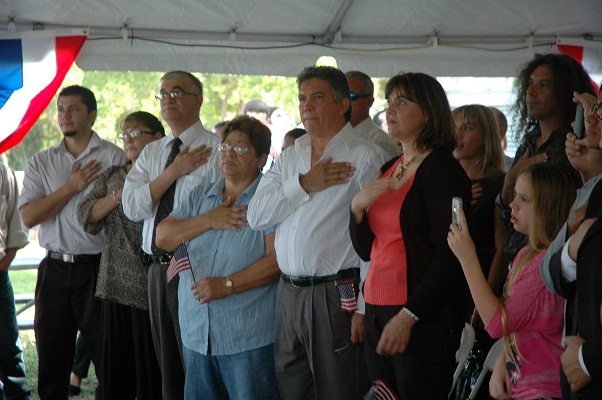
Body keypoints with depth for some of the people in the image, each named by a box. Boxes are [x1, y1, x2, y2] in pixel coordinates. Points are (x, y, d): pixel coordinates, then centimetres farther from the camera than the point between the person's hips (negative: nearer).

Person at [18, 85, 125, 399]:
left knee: (108, 356, 1)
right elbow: (28, 216, -2)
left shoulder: (113, 157, -1)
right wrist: (71, 187, -7)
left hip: (97, 267, -4)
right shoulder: (40, 162, 10)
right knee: (51, 359, 10)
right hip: (54, 268, 4)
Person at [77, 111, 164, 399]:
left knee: (151, 373, -2)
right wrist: (120, 194, -8)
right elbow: (86, 216, 2)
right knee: (115, 371, 8)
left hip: (150, 288, -5)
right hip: (115, 287, 5)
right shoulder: (111, 176, 16)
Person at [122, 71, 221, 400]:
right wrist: (176, 170, -9)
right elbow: (132, 207, 1)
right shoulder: (151, 153, 13)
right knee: (167, 361, 14)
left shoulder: (216, 148, -7)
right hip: (157, 266, 6)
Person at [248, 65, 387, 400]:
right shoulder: (289, 158, 15)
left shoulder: (366, 157, -6)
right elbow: (256, 215, 4)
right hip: (289, 293, 6)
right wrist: (305, 184, -8)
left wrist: (365, 306, -15)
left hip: (337, 296, -6)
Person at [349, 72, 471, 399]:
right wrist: (357, 206, -2)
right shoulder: (389, 169, 15)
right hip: (377, 310, 7)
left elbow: (449, 255, -15)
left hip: (423, 318, -7)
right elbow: (366, 250, 16)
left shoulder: (442, 169, -8)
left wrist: (409, 315, -20)